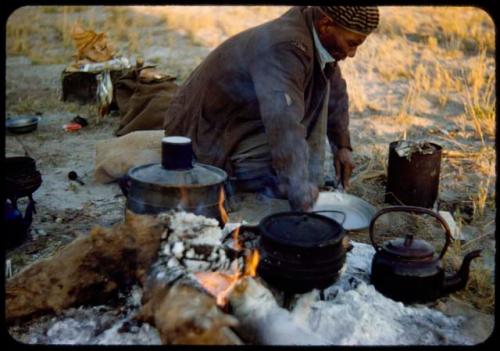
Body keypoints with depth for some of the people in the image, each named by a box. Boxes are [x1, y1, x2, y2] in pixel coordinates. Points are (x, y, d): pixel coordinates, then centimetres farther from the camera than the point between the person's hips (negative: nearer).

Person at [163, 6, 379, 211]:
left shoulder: (316, 32, -3)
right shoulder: (284, 48, -33)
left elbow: (335, 89, 15)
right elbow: (285, 128, -40)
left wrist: (342, 145, 11)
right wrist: (302, 204, -38)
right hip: (205, 138, -9)